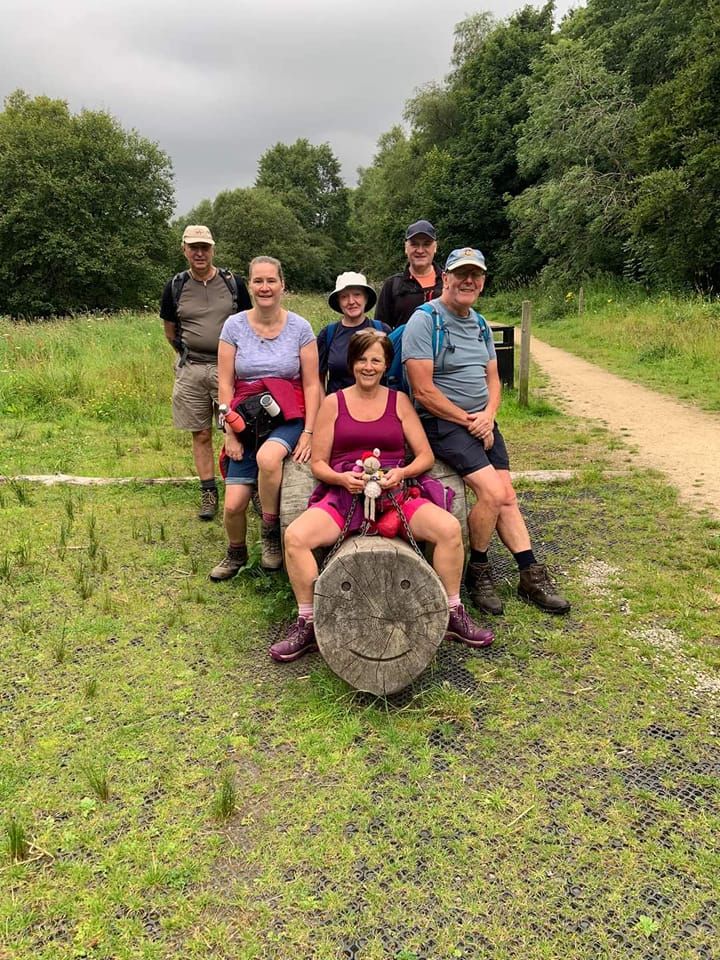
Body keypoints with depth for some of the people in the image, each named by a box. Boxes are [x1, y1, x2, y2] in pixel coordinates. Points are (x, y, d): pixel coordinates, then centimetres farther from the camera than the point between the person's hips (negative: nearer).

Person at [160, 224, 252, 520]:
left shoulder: (233, 282, 1)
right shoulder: (175, 287, 4)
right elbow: (170, 330, 15)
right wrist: (188, 355, 12)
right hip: (191, 371, 2)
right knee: (201, 435, 7)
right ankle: (208, 493, 17)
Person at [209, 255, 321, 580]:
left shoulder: (300, 327, 0)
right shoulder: (234, 325, 2)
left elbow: (311, 384, -1)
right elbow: (225, 385, 1)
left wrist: (308, 433, -10)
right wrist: (230, 433, -5)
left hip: (288, 418, -1)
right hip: (246, 419, 2)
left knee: (267, 457, -36)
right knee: (233, 504, -8)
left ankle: (272, 535, -11)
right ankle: (236, 553, 25)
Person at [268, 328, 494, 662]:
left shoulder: (399, 401, 14)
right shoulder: (333, 403, 12)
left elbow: (425, 456, 10)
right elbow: (318, 463, 9)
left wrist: (402, 472, -12)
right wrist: (342, 478, -12)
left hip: (395, 491, 1)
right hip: (344, 492, 0)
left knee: (449, 528, -26)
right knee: (295, 536, -28)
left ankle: (454, 614, -5)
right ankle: (306, 623, -10)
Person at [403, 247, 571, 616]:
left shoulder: (479, 323, 15)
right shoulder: (425, 320, -11)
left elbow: (492, 379, 16)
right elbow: (424, 391, -17)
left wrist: (488, 415, -5)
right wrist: (468, 420, -12)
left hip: (482, 421, 8)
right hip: (442, 423, -7)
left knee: (507, 498, 1)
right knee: (493, 492, -19)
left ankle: (532, 577, 9)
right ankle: (476, 572, 1)